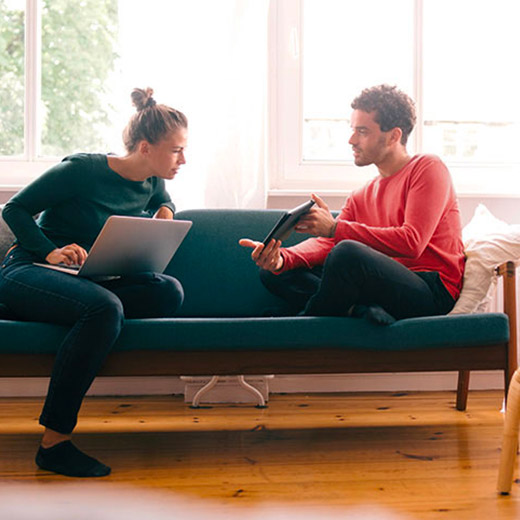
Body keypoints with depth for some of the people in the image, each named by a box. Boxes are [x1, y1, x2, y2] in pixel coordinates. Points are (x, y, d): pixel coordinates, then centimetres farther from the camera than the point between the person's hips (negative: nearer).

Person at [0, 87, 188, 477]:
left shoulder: (151, 183, 7)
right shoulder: (83, 170, -13)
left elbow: (163, 199, 34)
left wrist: (164, 211, 10)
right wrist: (50, 252, -19)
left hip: (90, 280, 6)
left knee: (168, 291, -21)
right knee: (104, 307, -39)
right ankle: (54, 443, -31)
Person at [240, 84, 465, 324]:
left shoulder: (428, 168, 0)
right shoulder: (361, 197, 21)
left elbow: (412, 243, -15)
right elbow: (325, 242, 7)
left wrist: (335, 228, -17)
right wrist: (281, 258, -15)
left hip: (433, 293, -7)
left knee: (347, 252, -35)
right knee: (274, 273, 2)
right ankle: (362, 311, -21)